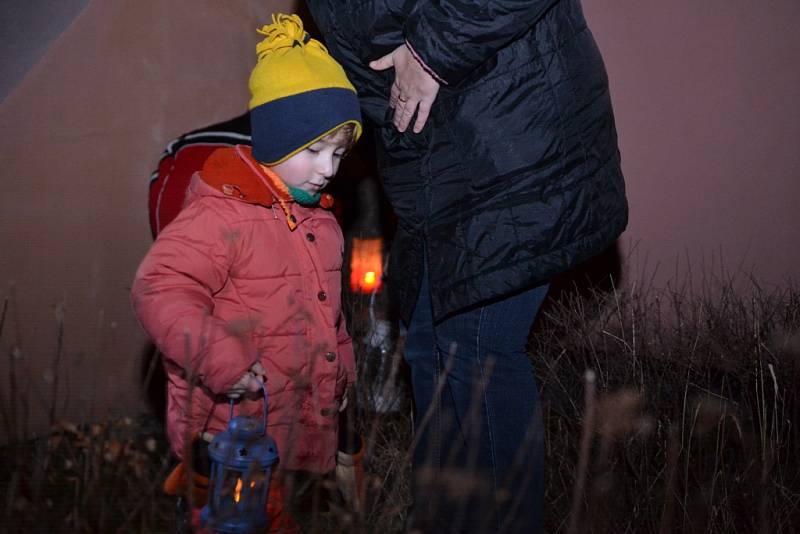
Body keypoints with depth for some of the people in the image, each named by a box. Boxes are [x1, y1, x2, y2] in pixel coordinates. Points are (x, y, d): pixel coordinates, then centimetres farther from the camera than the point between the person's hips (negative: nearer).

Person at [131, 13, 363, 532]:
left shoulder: (320, 219, 12)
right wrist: (223, 362, -29)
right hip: (235, 424, -8)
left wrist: (340, 367, 28)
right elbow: (158, 290, -26)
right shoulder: (220, 214, -18)